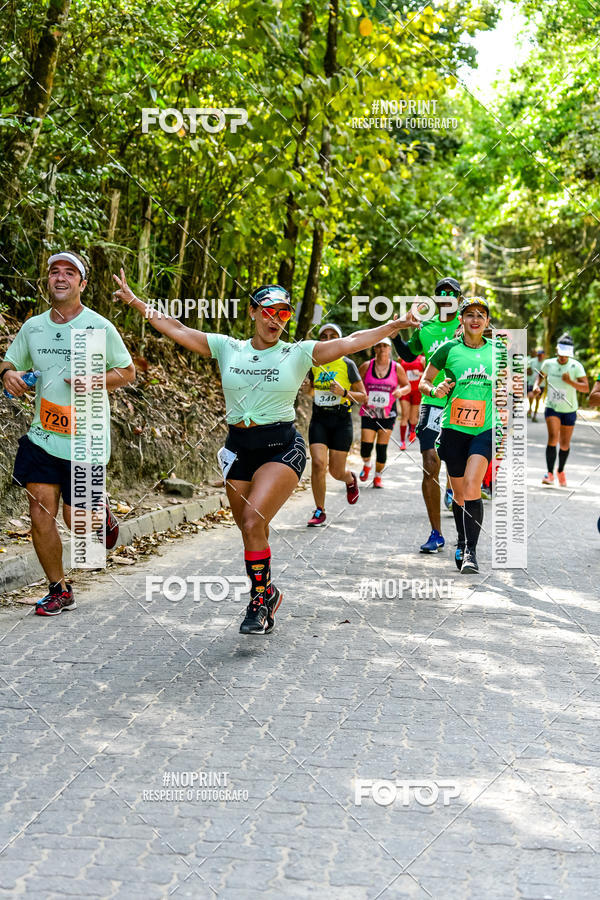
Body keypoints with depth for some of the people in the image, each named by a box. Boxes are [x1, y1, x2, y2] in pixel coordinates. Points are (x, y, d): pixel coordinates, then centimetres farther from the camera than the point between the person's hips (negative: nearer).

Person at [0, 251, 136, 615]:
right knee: (41, 515, -2)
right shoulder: (32, 327, 7)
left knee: (78, 523, -1)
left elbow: (128, 371, 1)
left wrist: (96, 381, -17)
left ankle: (101, 510, 36)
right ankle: (59, 591, 14)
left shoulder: (99, 327, -5)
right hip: (42, 437, 4)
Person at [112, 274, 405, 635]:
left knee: (254, 522, -20)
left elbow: (353, 342, -4)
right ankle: (267, 594, 30)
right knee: (252, 533, 8)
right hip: (239, 449, 4)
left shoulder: (299, 354, 1)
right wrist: (133, 300, 4)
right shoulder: (227, 348, 7)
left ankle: (260, 597, -1)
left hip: (282, 447, -3)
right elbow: (176, 329, 8)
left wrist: (396, 325, -12)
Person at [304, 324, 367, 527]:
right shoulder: (313, 363, 6)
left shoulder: (347, 365, -4)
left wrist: (344, 392, -16)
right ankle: (320, 512, -2)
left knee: (336, 471, 2)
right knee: (318, 463, -15)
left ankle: (351, 480, 41)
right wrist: (307, 387, 2)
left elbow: (363, 396, 0)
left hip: (341, 420, -2)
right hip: (319, 420, 2)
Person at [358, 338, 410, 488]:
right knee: (366, 447, -8)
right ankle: (366, 465, 26)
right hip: (368, 413, 0)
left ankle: (378, 476, 18)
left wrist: (401, 391, -11)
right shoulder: (366, 366, 1)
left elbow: (407, 386, 11)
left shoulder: (397, 368, 2)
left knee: (382, 449, -2)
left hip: (387, 414, 0)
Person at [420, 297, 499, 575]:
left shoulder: (496, 351, 7)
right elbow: (424, 382, 9)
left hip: (486, 428, 0)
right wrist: (435, 390, -11)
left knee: (472, 485, -20)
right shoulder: (448, 349, 2)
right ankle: (462, 543, 33)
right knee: (459, 492, 8)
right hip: (454, 428, 1)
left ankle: (471, 552, -18)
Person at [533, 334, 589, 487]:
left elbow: (586, 388, -17)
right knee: (553, 438, -19)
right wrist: (537, 386, -1)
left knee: (565, 444, 8)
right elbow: (540, 376, 19)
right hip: (552, 407, 0)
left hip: (569, 410, 0)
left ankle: (561, 471, 33)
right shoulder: (548, 364, -4)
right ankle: (550, 474, -16)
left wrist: (570, 382, -31)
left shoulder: (576, 366, -11)